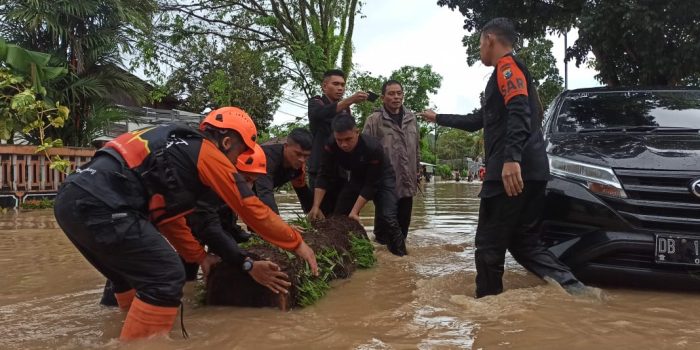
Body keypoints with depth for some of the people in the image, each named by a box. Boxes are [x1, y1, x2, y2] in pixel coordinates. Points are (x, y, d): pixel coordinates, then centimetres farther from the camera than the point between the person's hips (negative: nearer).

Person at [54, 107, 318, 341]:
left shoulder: (179, 149, 26)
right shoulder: (209, 154, 0)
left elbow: (168, 215, 31)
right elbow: (252, 209, 4)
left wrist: (200, 257, 35)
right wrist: (296, 243, 14)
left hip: (72, 198, 10)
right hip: (100, 204, -10)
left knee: (133, 275, 25)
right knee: (166, 278, -5)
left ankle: (133, 335, 40)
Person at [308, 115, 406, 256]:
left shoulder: (373, 148, -38)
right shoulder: (331, 145, -26)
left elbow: (371, 184, -32)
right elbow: (324, 177, -22)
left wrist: (354, 211, -35)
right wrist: (316, 206, -31)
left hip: (381, 178, -4)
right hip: (358, 177, 5)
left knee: (387, 218, -22)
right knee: (339, 215, -2)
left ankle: (400, 256, -11)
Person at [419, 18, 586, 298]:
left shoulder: (507, 66, -1)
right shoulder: (507, 72, 30)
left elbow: (519, 112, -19)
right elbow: (478, 121, 38)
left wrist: (512, 159, -31)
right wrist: (438, 118, 46)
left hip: (512, 171, -10)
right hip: (529, 173, 10)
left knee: (489, 245, -3)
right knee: (523, 242, 10)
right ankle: (573, 288, -2)